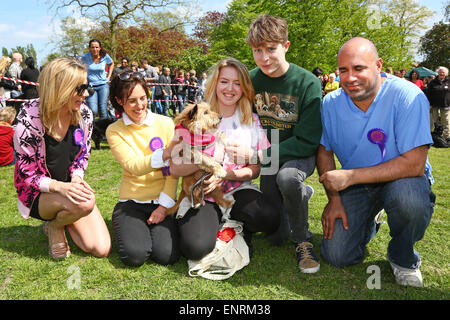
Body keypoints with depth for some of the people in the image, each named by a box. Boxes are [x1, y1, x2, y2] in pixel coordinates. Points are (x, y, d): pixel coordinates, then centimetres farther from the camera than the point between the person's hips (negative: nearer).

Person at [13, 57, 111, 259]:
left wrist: (76, 178, -15)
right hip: (38, 195, -4)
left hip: (70, 187, 5)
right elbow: (26, 174, -16)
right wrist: (59, 187, -33)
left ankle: (61, 217, 19)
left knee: (102, 249, -8)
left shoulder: (84, 114, -8)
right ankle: (54, 227, -1)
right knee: (84, 203, -38)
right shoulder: (29, 120, -21)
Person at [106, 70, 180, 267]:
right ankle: (130, 229, 11)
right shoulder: (114, 131, 0)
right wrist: (166, 154, -33)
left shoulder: (166, 123, 1)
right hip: (131, 203, 0)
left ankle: (156, 227, 12)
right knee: (134, 256, -22)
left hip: (162, 201, 1)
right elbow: (133, 166, -17)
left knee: (167, 255, -19)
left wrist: (164, 206, -12)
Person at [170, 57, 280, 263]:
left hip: (238, 191, 2)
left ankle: (241, 231, 6)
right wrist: (208, 159, -27)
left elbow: (255, 170, 3)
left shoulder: (252, 121, 4)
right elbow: (175, 169, -10)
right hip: (201, 195, -2)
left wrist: (224, 173, -17)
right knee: (195, 248, -29)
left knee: (269, 219, -30)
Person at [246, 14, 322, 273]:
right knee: (276, 237, 4)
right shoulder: (251, 81, -8)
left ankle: (303, 240, -14)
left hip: (300, 154, -4)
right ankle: (303, 194, 33)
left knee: (287, 177, -41)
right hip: (268, 158, 4)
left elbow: (308, 141, -22)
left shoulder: (308, 83, -20)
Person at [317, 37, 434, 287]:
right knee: (336, 256, -7)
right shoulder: (330, 103, -9)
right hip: (354, 184, 3)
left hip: (402, 178, -3)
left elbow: (413, 164, -27)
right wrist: (334, 198, -7)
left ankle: (403, 258, -3)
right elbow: (324, 151, 4)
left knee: (410, 201, -39)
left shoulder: (408, 96, -22)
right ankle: (367, 225, 29)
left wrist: (350, 176, -29)